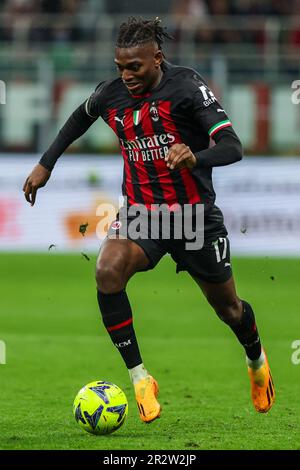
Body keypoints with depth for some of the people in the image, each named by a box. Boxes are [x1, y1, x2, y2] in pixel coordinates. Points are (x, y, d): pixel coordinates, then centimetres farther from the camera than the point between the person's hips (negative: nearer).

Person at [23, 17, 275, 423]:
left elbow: (232, 147, -25)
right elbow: (80, 117, 23)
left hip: (196, 214, -3)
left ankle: (257, 360, 48)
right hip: (140, 211, 3)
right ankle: (139, 378, -20)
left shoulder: (186, 86, -17)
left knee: (227, 307, 12)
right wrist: (46, 164, 21)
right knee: (107, 270, -28)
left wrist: (195, 158, -45)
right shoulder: (110, 95, -2)